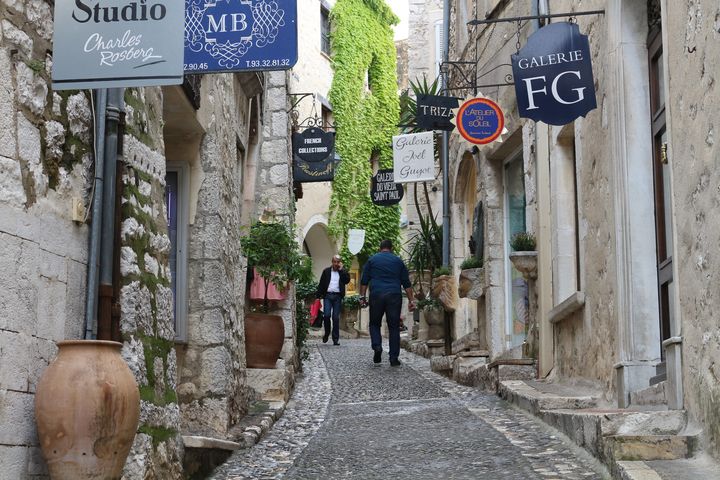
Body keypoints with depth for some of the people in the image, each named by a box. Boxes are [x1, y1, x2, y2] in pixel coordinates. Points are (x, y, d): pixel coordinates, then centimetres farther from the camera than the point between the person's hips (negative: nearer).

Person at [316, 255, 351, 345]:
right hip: (328, 295, 0)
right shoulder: (326, 271, 11)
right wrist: (318, 295, 1)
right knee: (326, 315, -10)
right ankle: (326, 334, 12)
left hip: (337, 296, 0)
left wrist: (341, 270, -7)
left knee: (336, 317, -1)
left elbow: (347, 280, -8)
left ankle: (336, 338, 3)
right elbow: (321, 284, 9)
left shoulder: (343, 272, 11)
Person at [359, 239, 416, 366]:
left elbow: (364, 280, 5)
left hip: (376, 295, 0)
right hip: (394, 296, 0)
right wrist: (411, 300, 12)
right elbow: (406, 283, 11)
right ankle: (394, 358, 1)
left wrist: (362, 296, 7)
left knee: (374, 324, 13)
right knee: (394, 327, 3)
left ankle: (377, 346, -12)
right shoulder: (398, 261, 13)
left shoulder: (372, 260, 11)